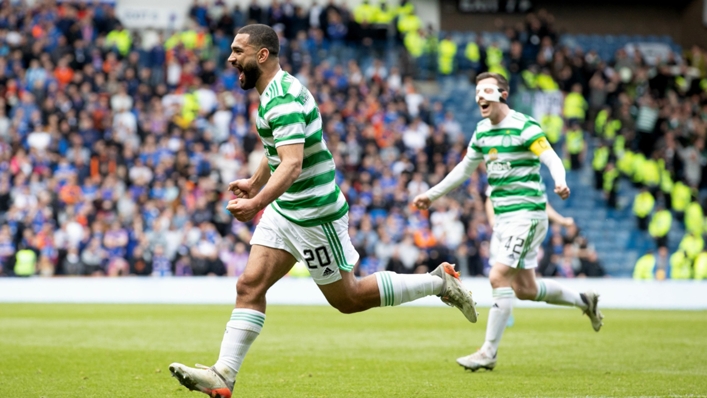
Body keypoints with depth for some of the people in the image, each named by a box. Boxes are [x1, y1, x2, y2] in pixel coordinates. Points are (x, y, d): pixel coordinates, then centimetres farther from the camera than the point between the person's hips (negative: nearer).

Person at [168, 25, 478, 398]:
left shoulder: (283, 99, -23)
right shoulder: (276, 90, 8)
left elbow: (292, 165, -34)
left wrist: (257, 203, -43)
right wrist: (254, 183, 36)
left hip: (314, 213, -9)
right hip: (285, 209, 9)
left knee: (347, 297, 3)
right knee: (249, 286, -1)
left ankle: (438, 282, 15)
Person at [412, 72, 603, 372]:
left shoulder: (524, 127, -13)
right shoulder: (482, 131, 11)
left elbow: (552, 159, -24)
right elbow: (464, 169, 23)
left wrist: (560, 183, -45)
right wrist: (432, 195, 26)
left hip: (527, 212, -8)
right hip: (502, 216, 8)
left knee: (499, 277, -15)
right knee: (525, 288, 11)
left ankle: (489, 352, -10)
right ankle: (584, 301, 32)